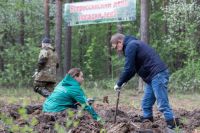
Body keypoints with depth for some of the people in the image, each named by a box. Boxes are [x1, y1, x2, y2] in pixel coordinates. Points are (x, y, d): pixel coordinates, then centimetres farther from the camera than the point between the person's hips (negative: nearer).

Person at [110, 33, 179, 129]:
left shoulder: (130, 46, -9)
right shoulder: (133, 45, 23)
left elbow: (128, 69, -13)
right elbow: (133, 69, 27)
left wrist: (119, 84, -2)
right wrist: (123, 82, 16)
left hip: (158, 75, -11)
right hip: (153, 77, 11)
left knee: (162, 105, -11)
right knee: (146, 105, 11)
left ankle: (173, 127, -11)